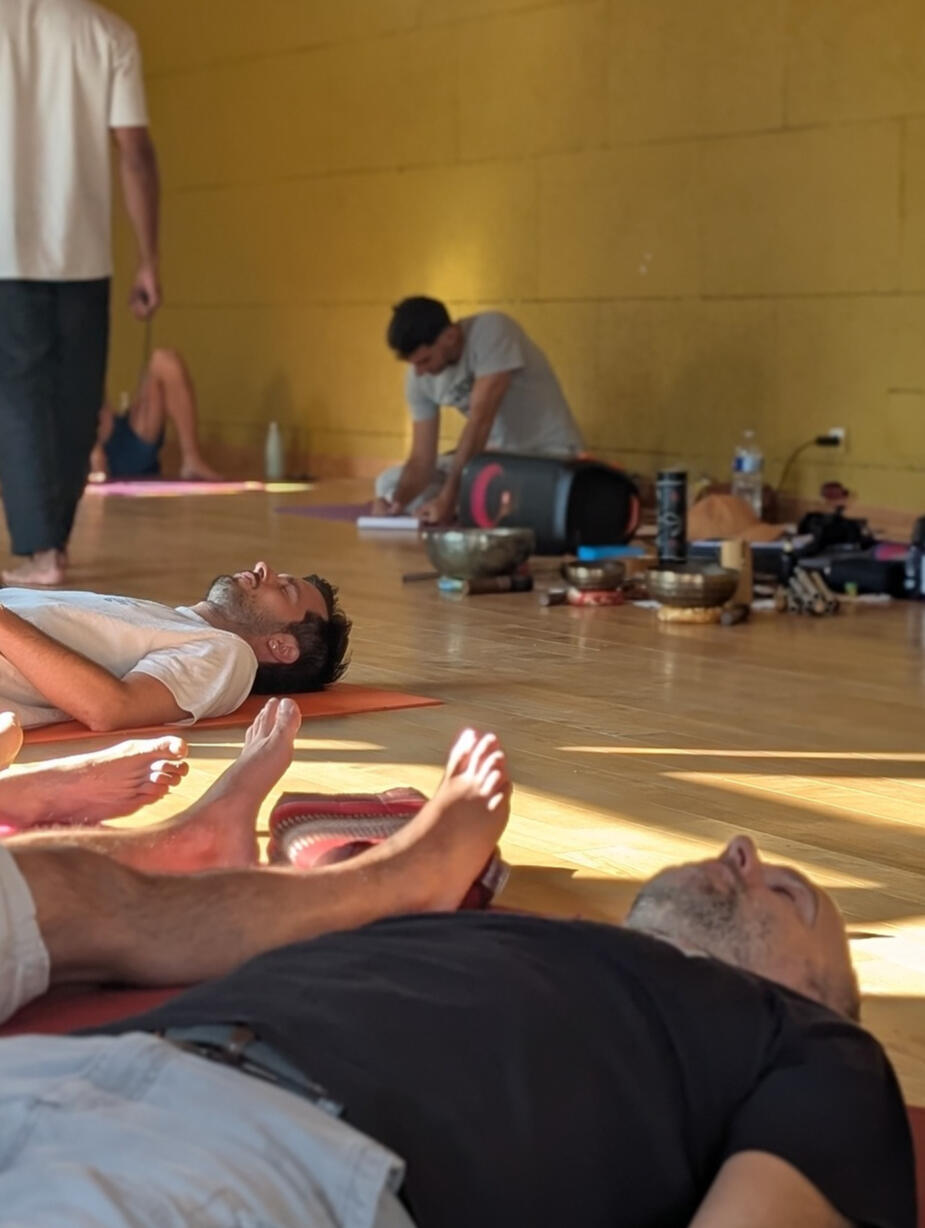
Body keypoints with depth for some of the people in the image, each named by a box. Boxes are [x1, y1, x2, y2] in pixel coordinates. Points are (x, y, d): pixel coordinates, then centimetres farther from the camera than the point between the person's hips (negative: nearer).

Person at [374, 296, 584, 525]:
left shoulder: (492, 332, -25)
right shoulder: (419, 377, -6)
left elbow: (480, 420, -31)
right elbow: (422, 459, -7)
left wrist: (448, 498, -35)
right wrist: (398, 502, -29)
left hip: (550, 454, -6)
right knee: (389, 483, 1)